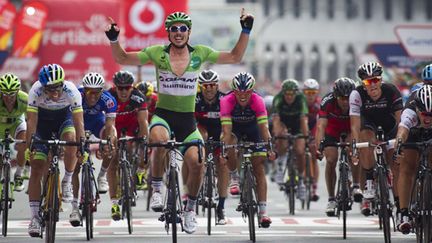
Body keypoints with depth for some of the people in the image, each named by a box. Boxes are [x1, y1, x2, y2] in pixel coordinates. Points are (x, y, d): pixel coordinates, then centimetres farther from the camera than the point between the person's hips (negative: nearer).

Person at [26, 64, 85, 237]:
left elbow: (78, 122, -32)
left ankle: (67, 182, -10)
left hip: (64, 117, 0)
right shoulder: (36, 91, -32)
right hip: (42, 120, 0)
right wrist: (29, 146, -38)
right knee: (37, 169, -10)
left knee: (71, 140, -35)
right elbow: (31, 121, -31)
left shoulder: (71, 91, -32)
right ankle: (35, 217, -5)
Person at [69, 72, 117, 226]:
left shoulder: (108, 101, -32)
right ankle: (75, 206, -7)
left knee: (112, 142, -31)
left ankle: (102, 176, -5)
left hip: (98, 121, 1)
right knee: (75, 164, -12)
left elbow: (109, 126, -38)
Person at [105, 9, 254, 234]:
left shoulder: (199, 53, 1)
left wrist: (245, 31, -3)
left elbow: (234, 57, 6)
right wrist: (114, 39, -15)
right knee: (160, 141, -37)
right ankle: (156, 190, -16)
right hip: (163, 115, -2)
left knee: (197, 162, -15)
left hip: (188, 119, 2)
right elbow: (122, 59, 2)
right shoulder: (157, 53, -3)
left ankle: (190, 209, 10)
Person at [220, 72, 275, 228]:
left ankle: (262, 211, -10)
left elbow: (264, 127, -36)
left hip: (252, 128, 0)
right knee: (229, 149, -34)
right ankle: (234, 178, -5)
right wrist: (225, 149, -50)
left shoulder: (257, 101, -31)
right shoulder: (227, 101, -33)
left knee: (259, 168, -10)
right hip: (234, 127, 0)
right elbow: (227, 130, -38)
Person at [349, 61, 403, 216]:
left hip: (389, 122, 1)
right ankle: (369, 182, -23)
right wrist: (354, 146, -45)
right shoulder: (357, 95, -30)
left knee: (396, 164, -6)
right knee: (366, 138, -34)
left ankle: (400, 204, 5)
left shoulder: (391, 91, -30)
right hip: (368, 121, 0)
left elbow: (400, 119, -30)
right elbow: (355, 125, -33)